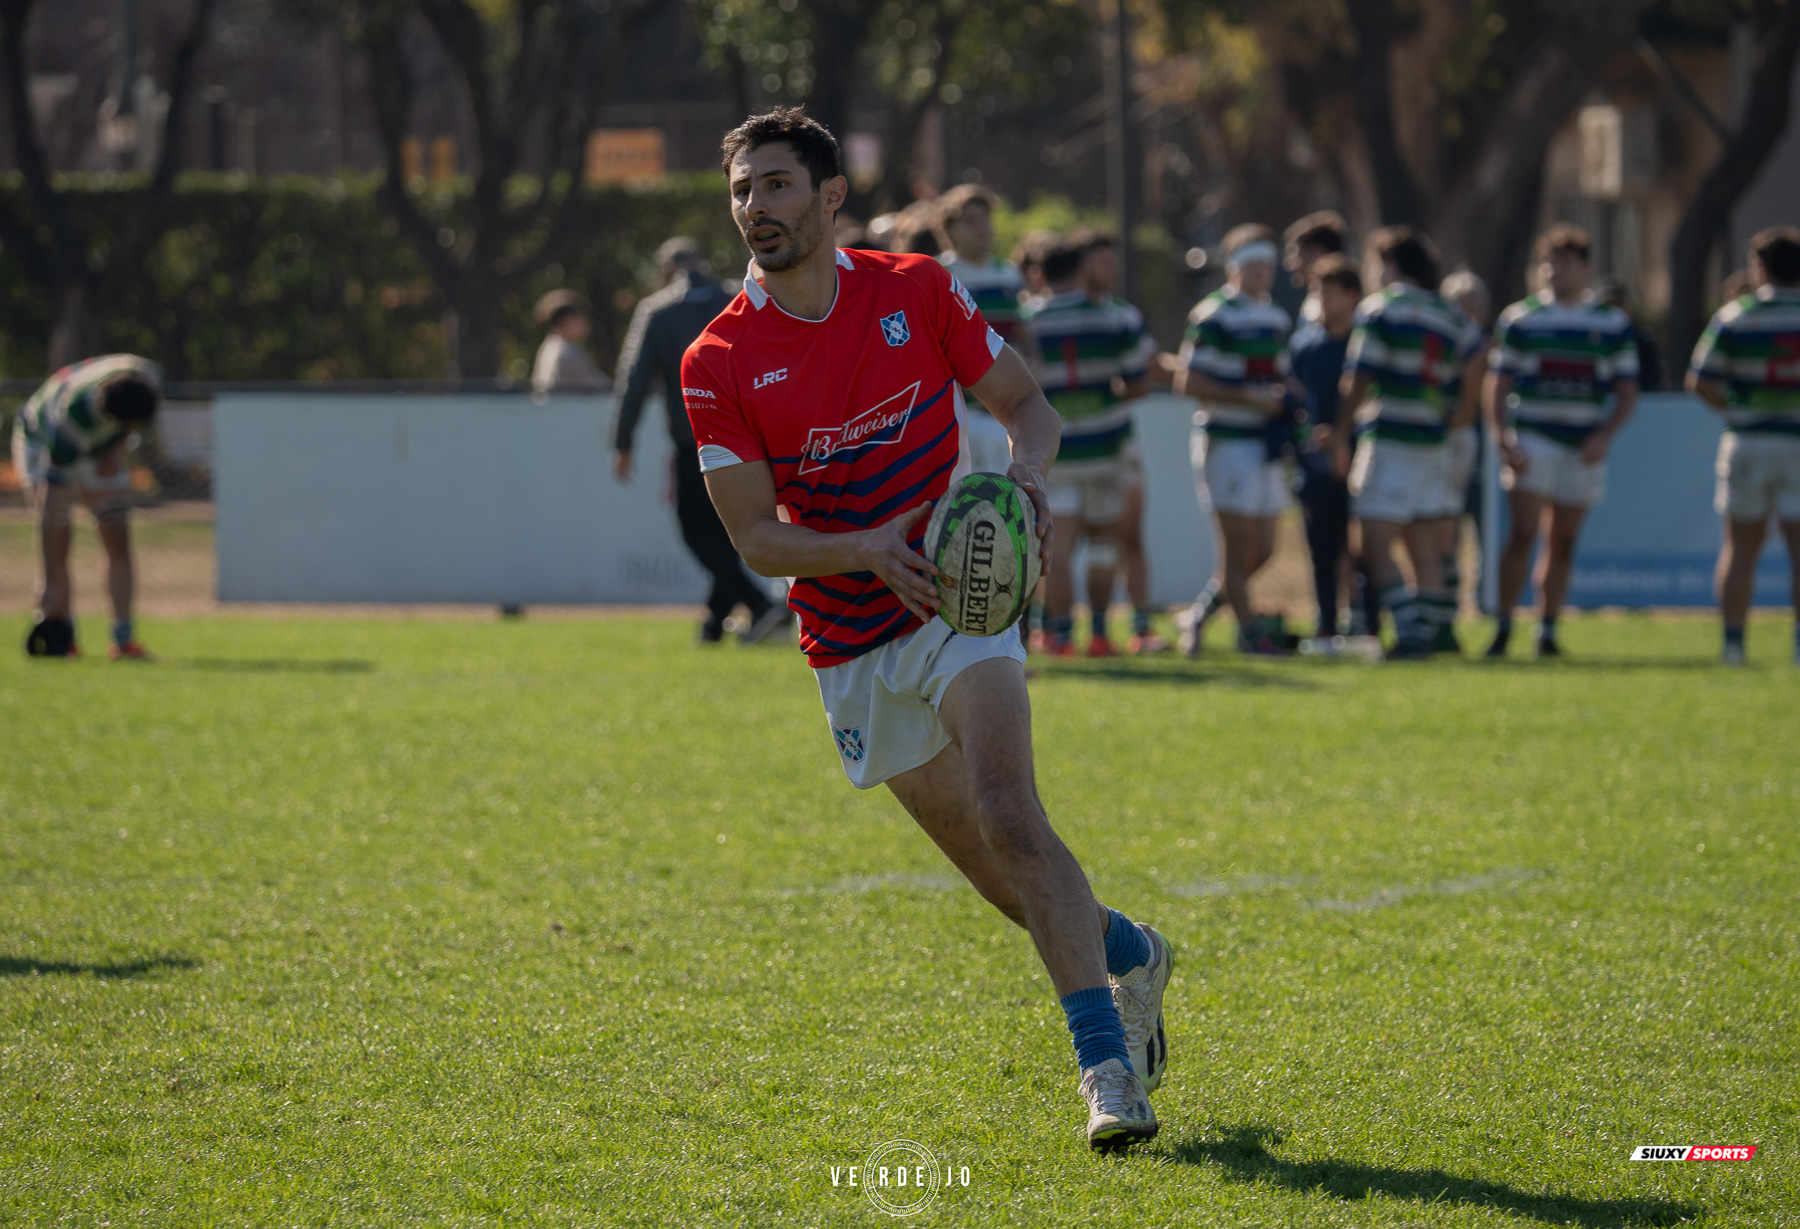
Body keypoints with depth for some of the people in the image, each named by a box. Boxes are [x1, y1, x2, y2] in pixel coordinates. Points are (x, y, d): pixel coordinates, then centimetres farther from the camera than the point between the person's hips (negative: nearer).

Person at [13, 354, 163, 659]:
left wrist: (116, 449, -7)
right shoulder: (69, 419, -43)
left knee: (118, 544, -6)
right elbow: (48, 512, -39)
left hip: (101, 449, 5)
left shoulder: (148, 379, -31)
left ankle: (123, 638, -7)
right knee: (57, 545, -16)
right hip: (41, 444, -5)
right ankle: (61, 639, -10)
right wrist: (51, 586, -40)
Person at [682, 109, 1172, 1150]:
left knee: (1007, 815, -24)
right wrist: (870, 550, -24)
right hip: (852, 643, 2)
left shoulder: (918, 292, -3)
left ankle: (1108, 1065, -26)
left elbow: (1027, 405, 6)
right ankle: (1128, 954, 37)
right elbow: (756, 534, -6)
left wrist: (1027, 478, -17)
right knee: (992, 867, 7)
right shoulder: (718, 364, -5)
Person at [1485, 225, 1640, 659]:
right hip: (1532, 440, -2)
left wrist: (1605, 435, -8)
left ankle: (1548, 630, 13)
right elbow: (1497, 385, 4)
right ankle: (1503, 626, -8)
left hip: (1584, 447, 2)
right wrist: (1504, 441, -9)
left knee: (1563, 542, 6)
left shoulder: (1613, 323, 8)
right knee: (1523, 533, -14)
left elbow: (1627, 391, 8)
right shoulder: (1519, 319, 4)